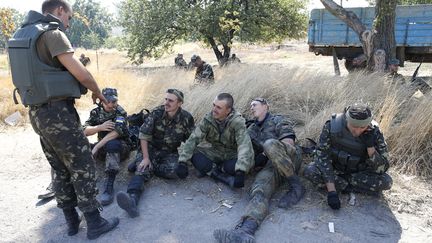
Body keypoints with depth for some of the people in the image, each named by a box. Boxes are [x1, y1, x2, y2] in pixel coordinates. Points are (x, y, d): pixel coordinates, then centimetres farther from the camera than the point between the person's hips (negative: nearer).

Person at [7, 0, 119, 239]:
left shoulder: (21, 34, 14)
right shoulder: (52, 33, -14)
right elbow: (81, 74, -18)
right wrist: (98, 93, 1)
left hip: (37, 112, 9)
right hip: (58, 112, -9)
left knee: (61, 170, 17)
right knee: (83, 168, 2)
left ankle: (71, 221, 28)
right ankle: (95, 223, 12)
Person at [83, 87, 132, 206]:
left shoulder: (120, 112, -12)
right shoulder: (96, 112, 4)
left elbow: (115, 132, -28)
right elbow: (85, 131, -6)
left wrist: (96, 147, -34)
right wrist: (100, 127, -25)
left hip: (120, 147, -5)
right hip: (103, 147, 5)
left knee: (112, 144, -39)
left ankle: (109, 187, -41)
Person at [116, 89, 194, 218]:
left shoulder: (187, 118, -10)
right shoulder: (156, 113, -11)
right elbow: (144, 135, -9)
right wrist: (145, 158, -13)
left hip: (171, 153, 0)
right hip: (152, 149, 0)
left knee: (175, 170, -31)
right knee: (142, 170, -28)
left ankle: (150, 168, -10)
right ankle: (132, 199, -50)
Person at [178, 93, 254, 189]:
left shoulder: (237, 122, -24)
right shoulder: (208, 119, -13)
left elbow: (245, 145, -35)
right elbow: (194, 139, -15)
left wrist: (240, 172, -48)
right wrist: (182, 161, -27)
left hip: (232, 155, -2)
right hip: (214, 153, 3)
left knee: (247, 160, -34)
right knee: (194, 153, -23)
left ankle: (210, 169, -13)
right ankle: (225, 177, -23)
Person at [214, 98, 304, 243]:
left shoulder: (279, 121, 10)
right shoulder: (252, 129, 25)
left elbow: (289, 142, -4)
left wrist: (265, 154, -4)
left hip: (290, 157, -3)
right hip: (272, 164, 4)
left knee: (270, 144, -35)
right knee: (260, 188, -28)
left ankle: (296, 187, -23)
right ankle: (245, 231, -54)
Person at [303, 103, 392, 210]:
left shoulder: (374, 133, -22)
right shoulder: (332, 126, -27)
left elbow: (382, 168, -18)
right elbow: (323, 157, -25)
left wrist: (370, 146, -35)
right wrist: (331, 190, -33)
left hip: (359, 173, 1)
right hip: (334, 168, -1)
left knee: (386, 182, -25)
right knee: (309, 171, -29)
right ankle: (349, 186, -14)